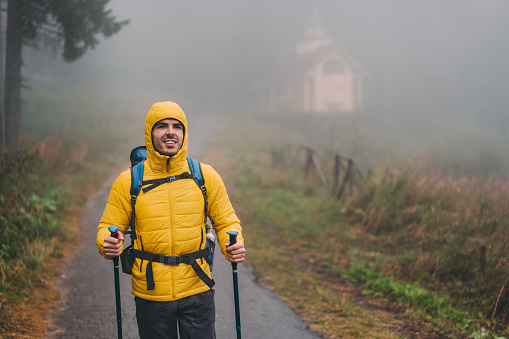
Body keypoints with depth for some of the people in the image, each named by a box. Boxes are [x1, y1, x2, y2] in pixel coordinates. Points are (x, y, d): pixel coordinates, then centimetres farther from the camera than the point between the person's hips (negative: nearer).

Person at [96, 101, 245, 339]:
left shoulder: (206, 176, 1)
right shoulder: (128, 181, -2)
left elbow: (226, 222, 8)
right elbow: (109, 227, 3)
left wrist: (234, 245, -12)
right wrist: (108, 244, -19)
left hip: (197, 291, 0)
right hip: (150, 294, 0)